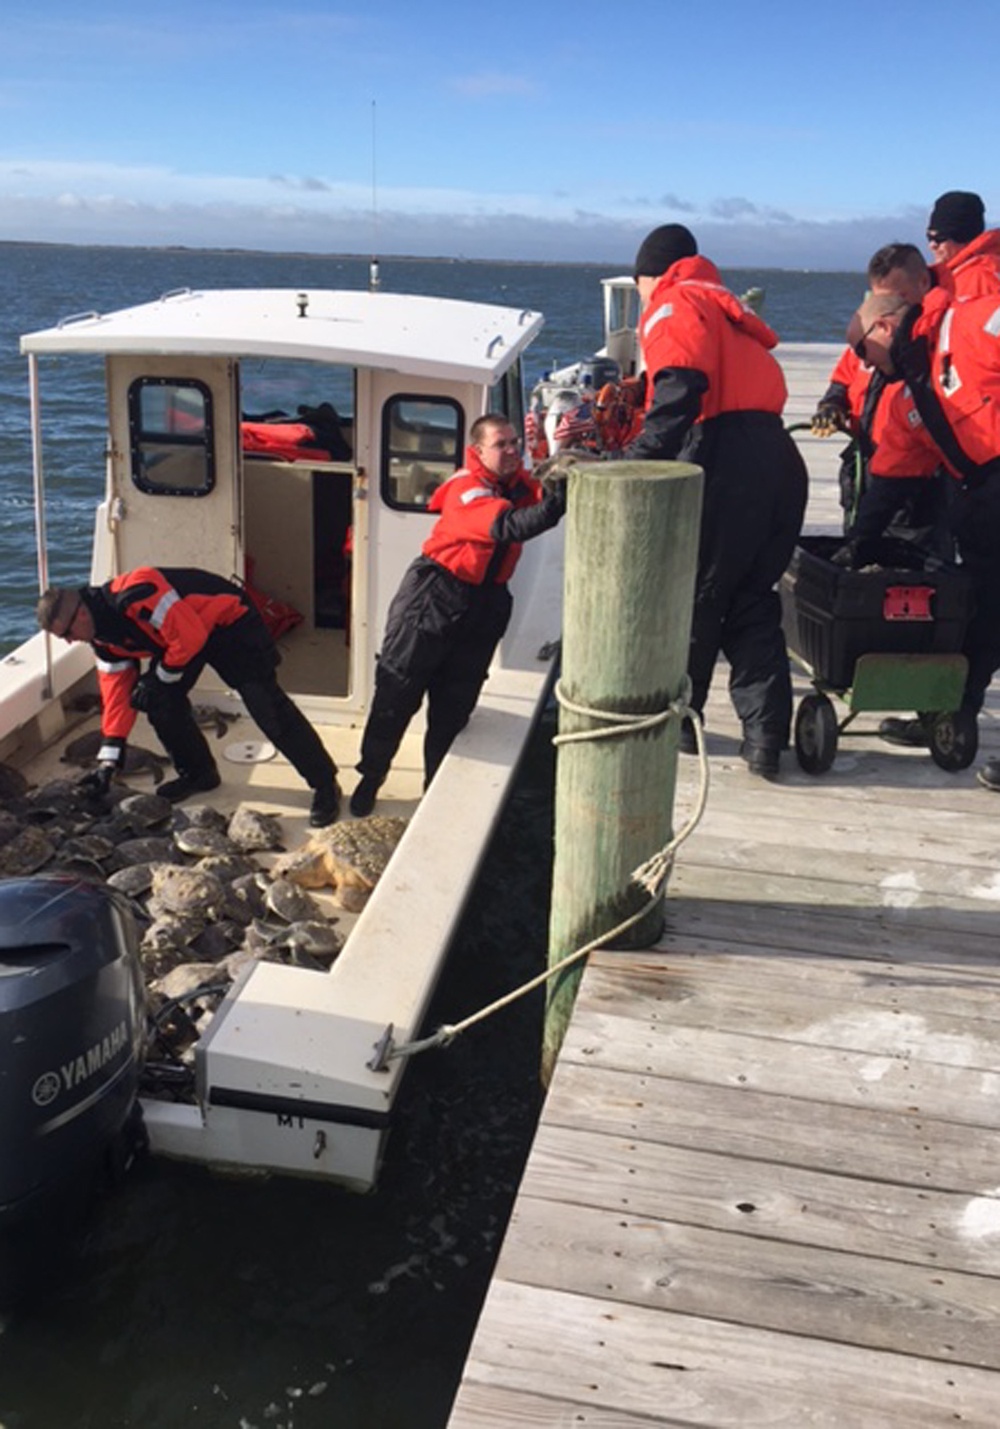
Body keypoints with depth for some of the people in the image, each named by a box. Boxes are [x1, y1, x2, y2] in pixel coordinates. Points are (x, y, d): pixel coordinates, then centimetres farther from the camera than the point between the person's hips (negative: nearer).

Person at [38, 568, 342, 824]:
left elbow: (190, 636, -32)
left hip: (229, 620, -9)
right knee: (160, 699, -2)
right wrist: (108, 761, -2)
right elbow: (116, 690, 1)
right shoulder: (104, 636, -2)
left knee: (266, 705, -17)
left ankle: (325, 784, -10)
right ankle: (198, 772, 19)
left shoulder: (135, 595, -34)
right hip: (184, 636, 9)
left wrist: (161, 676, -16)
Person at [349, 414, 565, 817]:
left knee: (454, 704, 13)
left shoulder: (519, 483, 2)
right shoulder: (466, 490, -21)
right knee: (396, 693, 5)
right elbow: (510, 526, -38)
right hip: (433, 596, -6)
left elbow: (544, 501, -17)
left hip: (484, 603, 6)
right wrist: (557, 499, -53)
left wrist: (562, 480, -37)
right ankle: (370, 777, 23)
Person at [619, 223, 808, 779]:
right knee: (753, 606, 13)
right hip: (780, 463, 8)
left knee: (687, 599, 8)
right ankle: (766, 739, 7)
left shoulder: (675, 305, 4)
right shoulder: (726, 306, 31)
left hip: (724, 466, -8)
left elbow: (679, 393, -15)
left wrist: (633, 467, -19)